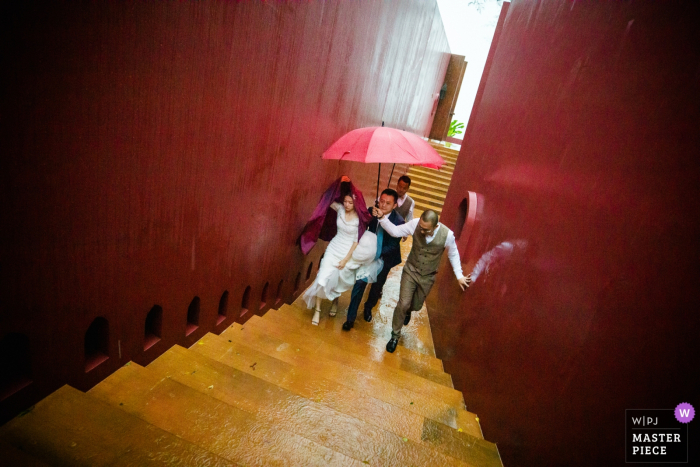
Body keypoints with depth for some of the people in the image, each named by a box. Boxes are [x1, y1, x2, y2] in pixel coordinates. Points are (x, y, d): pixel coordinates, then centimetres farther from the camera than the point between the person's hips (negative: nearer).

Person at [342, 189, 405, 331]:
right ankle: (351, 318, 10)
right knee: (360, 283, -3)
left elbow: (392, 246, -23)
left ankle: (368, 308, 47)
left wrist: (376, 254, -29)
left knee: (377, 285, 19)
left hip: (384, 258, -1)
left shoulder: (398, 222, -25)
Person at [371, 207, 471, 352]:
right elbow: (395, 231, -15)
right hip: (410, 271, -1)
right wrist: (382, 217, -29)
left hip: (428, 277, 1)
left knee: (416, 306, 18)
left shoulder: (447, 235, -24)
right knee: (403, 304, -5)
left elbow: (453, 255, -7)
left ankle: (408, 311, 59)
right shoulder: (415, 224, -23)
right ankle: (395, 335, 20)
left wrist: (459, 276, -4)